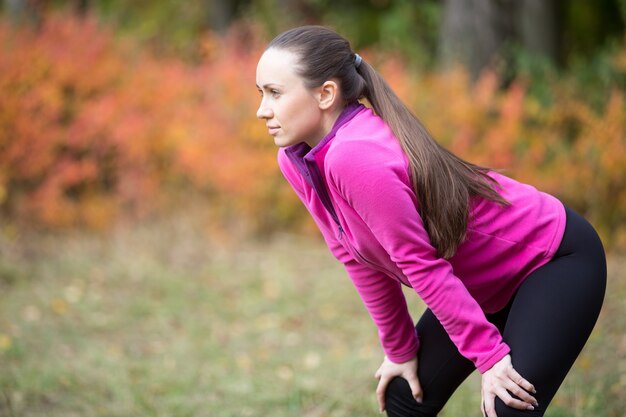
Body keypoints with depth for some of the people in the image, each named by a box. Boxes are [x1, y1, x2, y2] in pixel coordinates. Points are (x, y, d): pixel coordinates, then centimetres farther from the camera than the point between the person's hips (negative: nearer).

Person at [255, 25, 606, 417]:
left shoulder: (353, 158, -33)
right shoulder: (296, 162, -6)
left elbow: (421, 264, -27)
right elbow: (361, 261, 2)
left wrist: (488, 353, -20)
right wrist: (401, 350, 6)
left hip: (557, 259, -9)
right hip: (487, 286, 9)